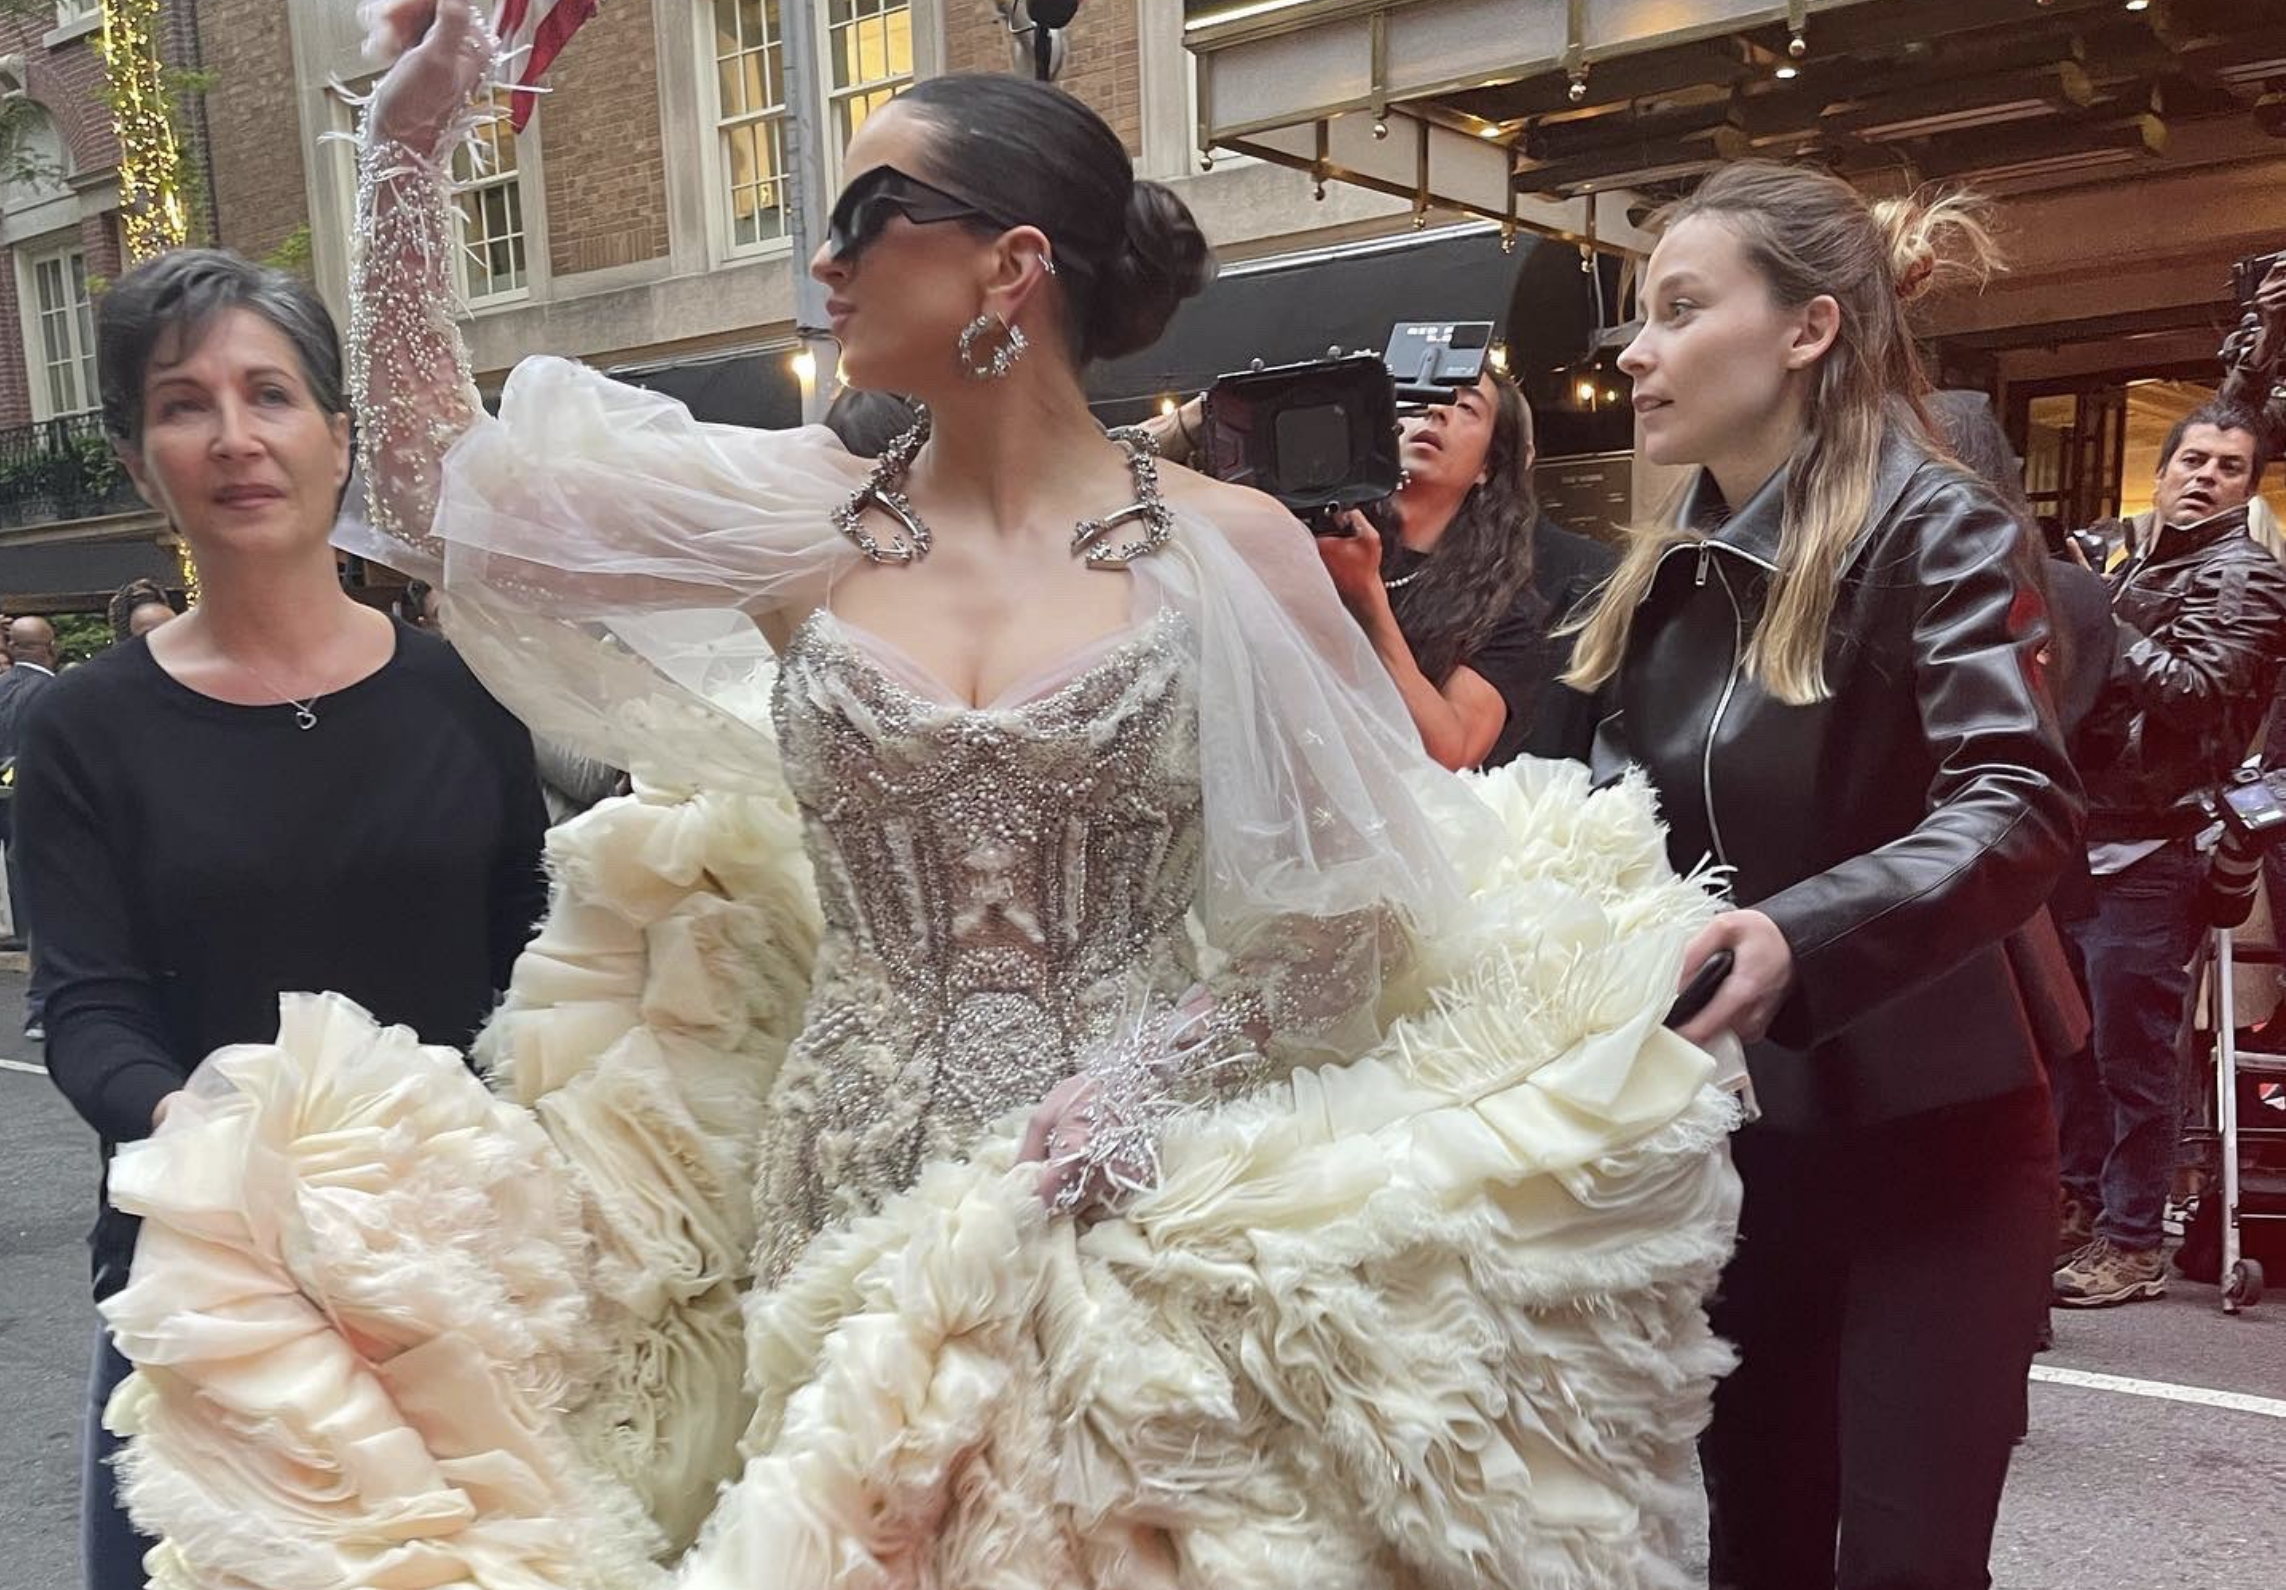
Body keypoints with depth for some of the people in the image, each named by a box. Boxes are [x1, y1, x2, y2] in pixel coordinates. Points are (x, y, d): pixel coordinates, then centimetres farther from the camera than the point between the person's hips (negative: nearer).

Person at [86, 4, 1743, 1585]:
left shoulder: (1228, 547, -5)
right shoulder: (805, 521, 2)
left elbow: (1359, 900, -2)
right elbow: (444, 488, 2)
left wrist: (1155, 1067, -15)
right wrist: (411, 147, 1)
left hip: (1136, 1224, -2)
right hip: (846, 1218, 3)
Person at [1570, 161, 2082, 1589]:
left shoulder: (1935, 528, -12)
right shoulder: (1670, 578, 7)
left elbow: (2020, 806, -26)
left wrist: (1801, 937, -40)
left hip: (1924, 1134, -6)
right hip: (1728, 1136, 6)